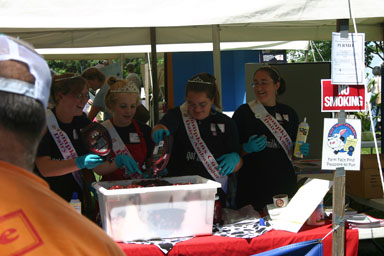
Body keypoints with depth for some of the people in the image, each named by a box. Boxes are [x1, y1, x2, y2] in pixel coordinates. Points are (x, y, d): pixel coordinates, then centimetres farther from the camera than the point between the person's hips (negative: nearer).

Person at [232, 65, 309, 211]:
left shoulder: (289, 113, 11)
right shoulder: (244, 112, 0)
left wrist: (301, 150, -1)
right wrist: (247, 148, -18)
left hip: (284, 182, 3)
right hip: (252, 185, -3)